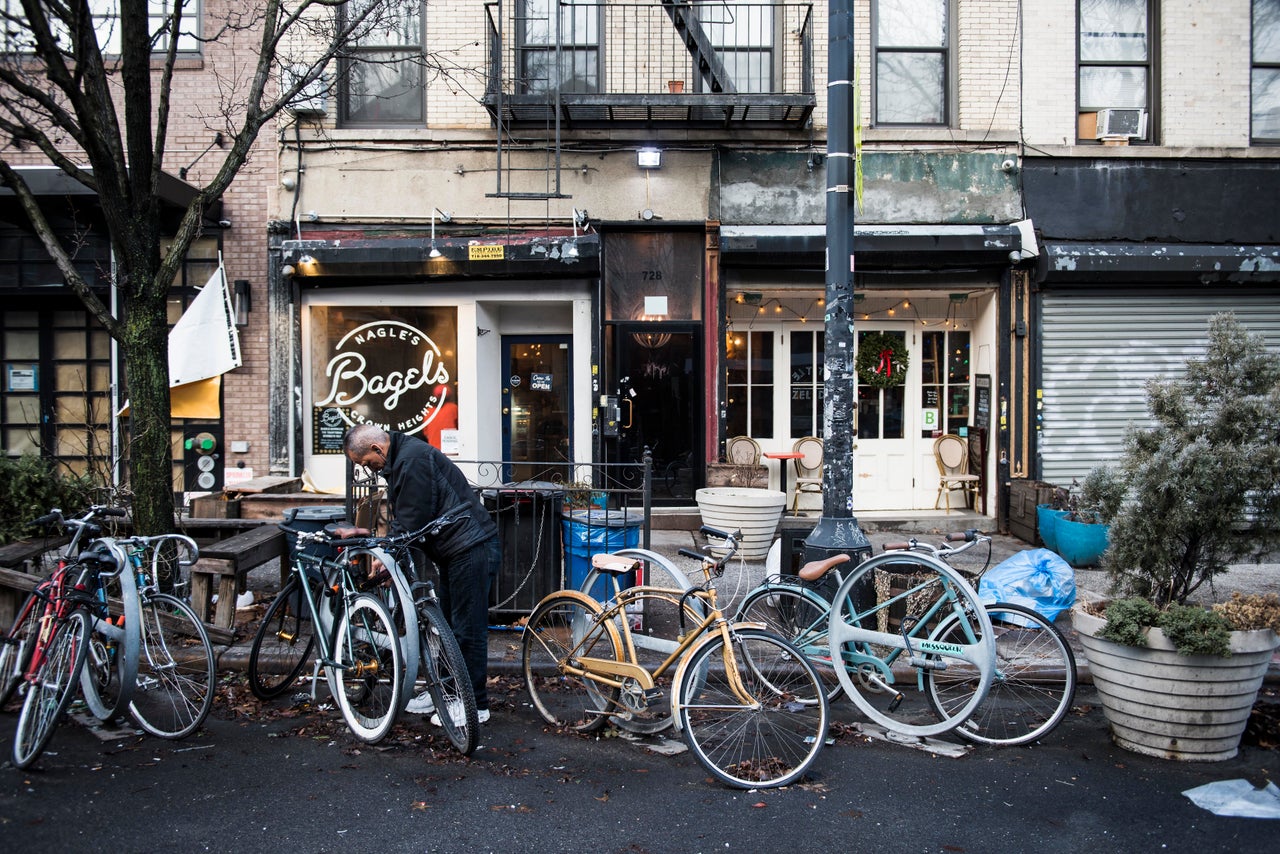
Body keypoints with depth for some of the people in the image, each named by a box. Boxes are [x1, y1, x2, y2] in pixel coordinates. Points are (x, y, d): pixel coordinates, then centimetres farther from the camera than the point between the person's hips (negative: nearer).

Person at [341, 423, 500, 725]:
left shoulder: (413, 459, -18)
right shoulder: (399, 459, 16)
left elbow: (413, 521, -19)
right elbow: (404, 519, 21)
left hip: (472, 551, -11)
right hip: (455, 551, 11)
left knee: (468, 629, -4)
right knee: (447, 625, 18)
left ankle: (476, 706, 5)